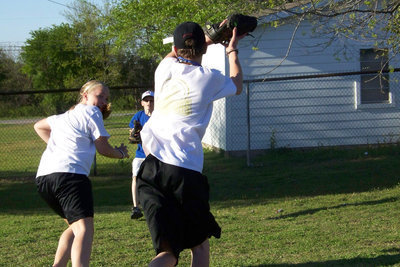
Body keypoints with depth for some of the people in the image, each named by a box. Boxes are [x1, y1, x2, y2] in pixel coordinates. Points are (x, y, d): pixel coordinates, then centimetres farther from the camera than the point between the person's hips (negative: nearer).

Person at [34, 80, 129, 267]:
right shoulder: (91, 112, 7)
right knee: (84, 229, -22)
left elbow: (39, 126, 47)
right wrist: (121, 153, 27)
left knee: (75, 227, 24)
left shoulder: (65, 116, 31)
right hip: (70, 174, -9)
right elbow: (103, 148, 8)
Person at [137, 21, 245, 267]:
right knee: (200, 244, 17)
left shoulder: (165, 68, 12)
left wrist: (210, 39, 46)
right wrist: (232, 50, 39)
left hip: (151, 170, 4)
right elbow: (237, 86, 26)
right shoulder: (209, 78, 1)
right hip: (186, 171, -4)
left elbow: (174, 55, 40)